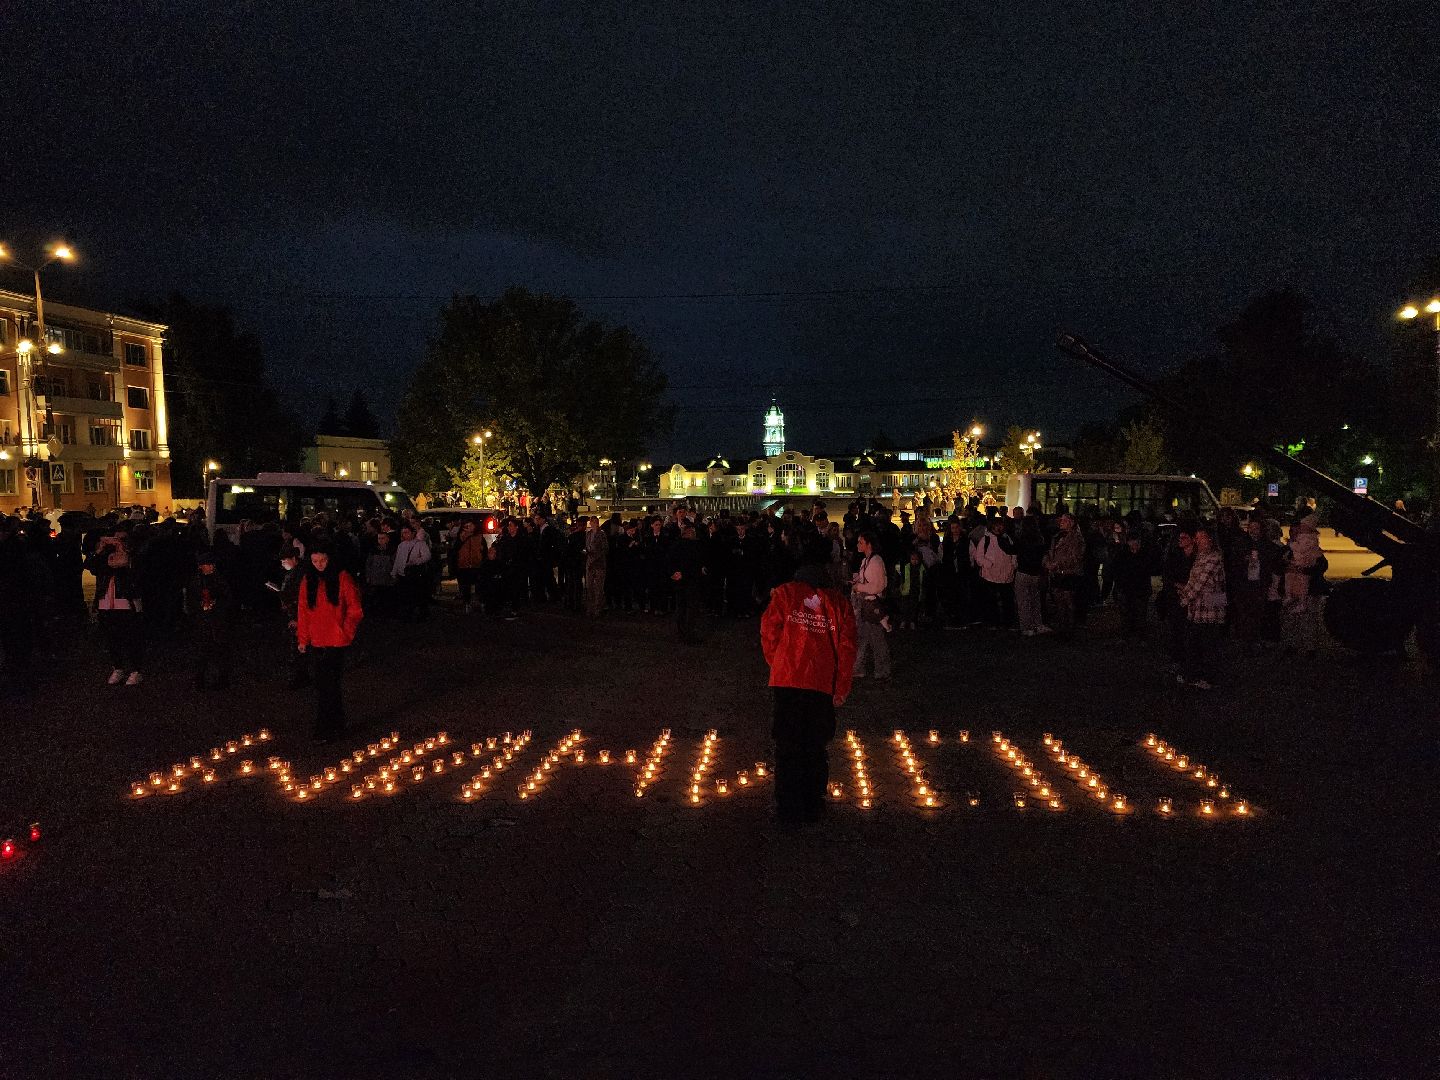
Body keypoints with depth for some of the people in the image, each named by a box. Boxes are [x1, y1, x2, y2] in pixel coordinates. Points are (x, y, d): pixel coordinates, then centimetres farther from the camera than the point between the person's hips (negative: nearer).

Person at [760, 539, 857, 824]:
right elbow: (847, 648, -1)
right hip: (823, 685, 1)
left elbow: (769, 633, -3)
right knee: (815, 747, 14)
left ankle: (789, 808, 13)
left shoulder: (784, 593, -1)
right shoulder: (838, 602, 2)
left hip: (787, 681, -1)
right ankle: (813, 807, 21)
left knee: (788, 746, 9)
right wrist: (841, 688, 6)